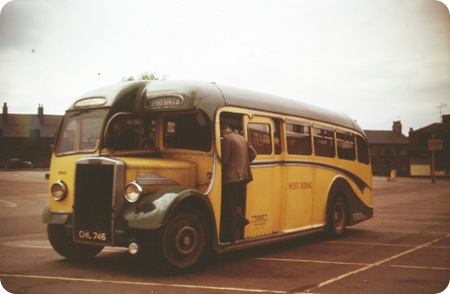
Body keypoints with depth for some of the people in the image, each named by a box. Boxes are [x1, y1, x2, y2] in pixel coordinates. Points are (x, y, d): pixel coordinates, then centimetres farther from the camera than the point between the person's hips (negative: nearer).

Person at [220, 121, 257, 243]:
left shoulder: (226, 139, -11)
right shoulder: (241, 138, 14)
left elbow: (224, 160, -14)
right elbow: (253, 153, 15)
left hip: (231, 177, -8)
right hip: (243, 176, 8)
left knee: (229, 207, -2)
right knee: (237, 204, 20)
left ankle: (230, 236, 1)